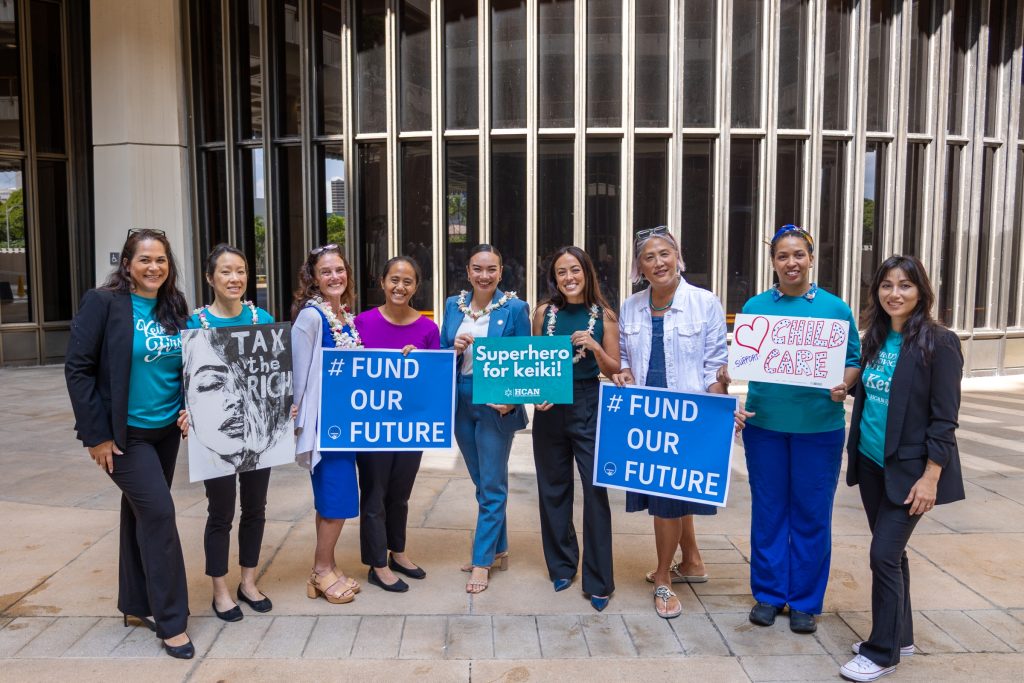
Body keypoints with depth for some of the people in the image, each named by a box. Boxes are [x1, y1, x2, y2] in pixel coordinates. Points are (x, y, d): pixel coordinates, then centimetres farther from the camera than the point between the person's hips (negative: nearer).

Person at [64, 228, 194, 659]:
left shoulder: (175, 306, 3)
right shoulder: (103, 303, -12)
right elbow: (78, 369, -13)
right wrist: (96, 433, -15)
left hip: (166, 430, 6)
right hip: (123, 433, -5)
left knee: (141, 512, 16)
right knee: (159, 513, -8)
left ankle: (136, 605, 31)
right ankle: (170, 622, 5)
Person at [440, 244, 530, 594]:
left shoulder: (514, 308, -7)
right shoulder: (453, 305, 6)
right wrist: (455, 350, -12)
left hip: (496, 404, -5)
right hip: (460, 403, 5)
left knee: (491, 485, 2)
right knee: (483, 483, 16)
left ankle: (482, 560, 14)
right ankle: (498, 550, 30)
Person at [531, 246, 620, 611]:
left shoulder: (604, 316, -1)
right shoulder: (544, 312, 4)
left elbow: (614, 370, 1)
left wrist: (595, 348, -16)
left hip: (589, 407, -2)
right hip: (549, 407, 2)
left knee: (596, 490, -3)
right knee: (553, 489, 11)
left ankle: (598, 581, 9)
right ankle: (561, 566, 29)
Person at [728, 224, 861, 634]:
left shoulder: (835, 307, 1)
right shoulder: (755, 307, 4)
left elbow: (854, 360, 3)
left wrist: (844, 386, -16)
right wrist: (726, 375, -13)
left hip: (819, 426, -1)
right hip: (764, 423, 1)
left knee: (811, 513, 8)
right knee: (768, 509, 11)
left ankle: (805, 600, 24)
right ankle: (768, 593, 26)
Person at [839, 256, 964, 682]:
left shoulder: (938, 343, -13)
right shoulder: (876, 338, 5)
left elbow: (944, 418, -14)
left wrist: (930, 476, -17)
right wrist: (855, 454, 10)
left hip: (908, 468, -6)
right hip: (871, 463, 6)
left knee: (884, 554, -5)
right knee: (891, 553, 15)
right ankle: (899, 636, 31)